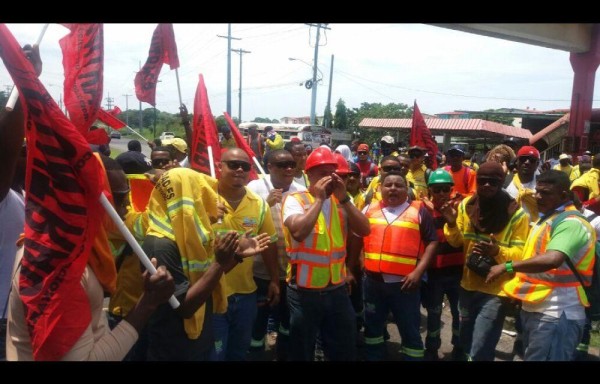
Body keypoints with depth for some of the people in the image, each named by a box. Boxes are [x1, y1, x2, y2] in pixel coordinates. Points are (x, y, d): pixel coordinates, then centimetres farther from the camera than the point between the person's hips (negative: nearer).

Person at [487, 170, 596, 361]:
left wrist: (507, 266, -31)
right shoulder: (547, 218, 15)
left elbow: (552, 259, -36)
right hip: (536, 308, 10)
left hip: (555, 314, -10)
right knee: (531, 356, 21)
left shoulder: (571, 223, -18)